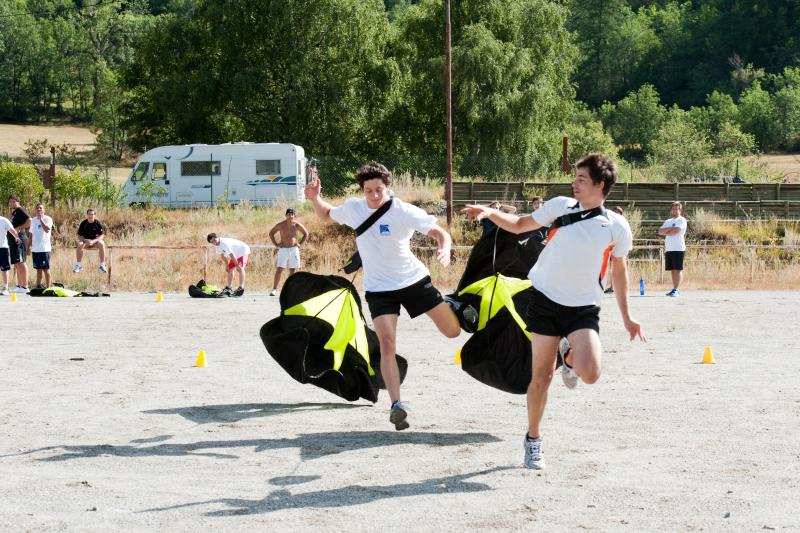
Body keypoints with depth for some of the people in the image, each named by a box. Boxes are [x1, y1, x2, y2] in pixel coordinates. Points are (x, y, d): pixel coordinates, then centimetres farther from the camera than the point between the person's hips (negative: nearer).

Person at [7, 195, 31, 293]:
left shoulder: (20, 210, -8)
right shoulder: (13, 213, 21)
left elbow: (29, 221, -20)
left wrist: (19, 228, -20)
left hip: (19, 240, -10)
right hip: (13, 241, 10)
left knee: (21, 262, -14)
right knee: (16, 264, 12)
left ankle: (25, 286, -17)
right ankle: (19, 285, 17)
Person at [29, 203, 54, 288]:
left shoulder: (48, 219, -5)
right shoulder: (33, 220, 13)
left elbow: (47, 229, -23)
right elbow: (31, 234, 18)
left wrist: (41, 219, -20)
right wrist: (29, 246, 15)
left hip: (45, 248, -5)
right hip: (35, 249, 5)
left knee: (45, 268, -3)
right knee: (38, 268, 11)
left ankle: (48, 287, 0)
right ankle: (38, 286, 17)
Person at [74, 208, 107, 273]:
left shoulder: (98, 223, -8)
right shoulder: (83, 224, -6)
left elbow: (102, 235, -13)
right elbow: (79, 236, -4)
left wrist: (93, 241, -29)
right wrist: (85, 240, -26)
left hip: (95, 241, -1)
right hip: (85, 241, 1)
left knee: (101, 244, -34)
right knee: (79, 245, -32)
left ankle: (102, 265, -26)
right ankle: (78, 266, -23)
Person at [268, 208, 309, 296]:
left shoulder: (297, 225, 0)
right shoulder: (281, 225, -3)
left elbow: (306, 234, 14)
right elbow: (271, 233, 9)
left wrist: (300, 244, 5)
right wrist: (276, 244, 2)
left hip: (294, 249, 2)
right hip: (283, 249, -2)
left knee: (292, 270, 5)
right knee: (279, 270, -9)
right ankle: (274, 289, -8)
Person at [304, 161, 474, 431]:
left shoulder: (403, 211, -17)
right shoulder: (353, 208, -4)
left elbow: (439, 232, -23)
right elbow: (326, 216, 16)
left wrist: (444, 248, -45)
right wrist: (315, 198, -4)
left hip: (414, 280, -1)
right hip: (379, 288, 1)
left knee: (452, 331, 3)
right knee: (387, 343, -16)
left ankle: (452, 306, 39)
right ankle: (396, 404, -13)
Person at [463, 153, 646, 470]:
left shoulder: (616, 227, -4)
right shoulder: (560, 206, -2)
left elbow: (619, 270, 10)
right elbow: (520, 225, 11)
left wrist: (625, 316, 13)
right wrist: (490, 213, -6)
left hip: (584, 307, -1)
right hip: (545, 299, 1)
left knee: (590, 373, -20)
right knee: (541, 376, 4)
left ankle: (568, 356, 17)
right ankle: (533, 439, 24)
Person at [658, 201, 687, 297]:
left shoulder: (681, 220, -1)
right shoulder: (668, 221, 21)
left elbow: (676, 231, -15)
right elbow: (660, 231, 9)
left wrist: (665, 232, 1)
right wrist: (670, 229, -7)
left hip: (678, 249, -7)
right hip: (668, 249, 7)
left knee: (678, 269, -8)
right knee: (672, 270, 8)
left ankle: (676, 290, -14)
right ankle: (674, 289, 12)